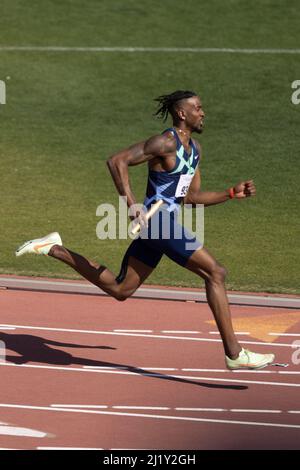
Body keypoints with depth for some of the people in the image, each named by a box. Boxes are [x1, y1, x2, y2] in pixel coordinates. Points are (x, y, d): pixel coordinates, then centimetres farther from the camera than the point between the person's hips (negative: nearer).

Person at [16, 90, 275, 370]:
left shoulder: (194, 149, 16)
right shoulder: (165, 143, -13)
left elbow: (191, 197, 21)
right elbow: (117, 161, -19)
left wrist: (232, 194, 11)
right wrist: (131, 204, -26)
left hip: (153, 223, 10)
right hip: (160, 221, -10)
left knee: (119, 290, 15)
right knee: (215, 273, -12)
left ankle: (54, 249, 21)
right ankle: (234, 354, -11)